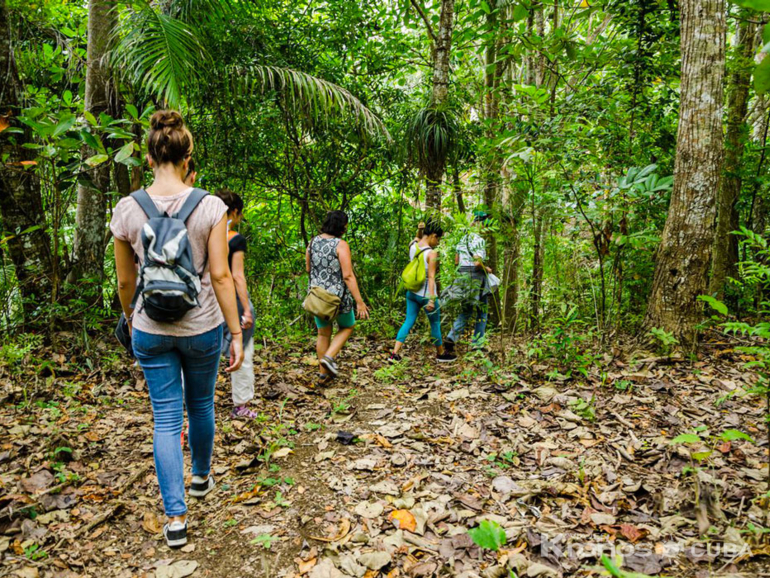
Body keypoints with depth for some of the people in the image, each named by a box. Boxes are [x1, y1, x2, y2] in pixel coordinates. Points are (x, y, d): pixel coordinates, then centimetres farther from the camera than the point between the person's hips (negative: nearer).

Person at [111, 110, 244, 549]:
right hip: (202, 326, -1)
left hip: (151, 330, 1)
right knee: (201, 404, 21)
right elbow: (220, 275, -13)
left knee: (167, 418, 9)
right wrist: (237, 334, -6)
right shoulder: (210, 207, -12)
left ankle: (176, 517, 11)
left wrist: (131, 323, 19)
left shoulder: (128, 209, -5)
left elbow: (125, 282, 2)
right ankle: (202, 476, 45)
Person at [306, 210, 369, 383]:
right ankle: (329, 357, 1)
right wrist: (359, 302, -19)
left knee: (323, 334, 18)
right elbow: (348, 276, -21)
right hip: (338, 296, -5)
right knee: (347, 327, 20)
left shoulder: (313, 242, 2)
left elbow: (308, 268, 13)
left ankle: (323, 374, 25)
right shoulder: (341, 245, -16)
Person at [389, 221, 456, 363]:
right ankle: (441, 354, 28)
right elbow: (431, 277, -21)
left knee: (408, 322, 11)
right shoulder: (432, 253, -18)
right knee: (435, 324, 12)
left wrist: (421, 229, 10)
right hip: (426, 294, -6)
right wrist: (432, 299, -20)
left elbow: (418, 239, 27)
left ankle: (395, 353, 4)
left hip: (412, 292, 6)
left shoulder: (412, 246, 0)